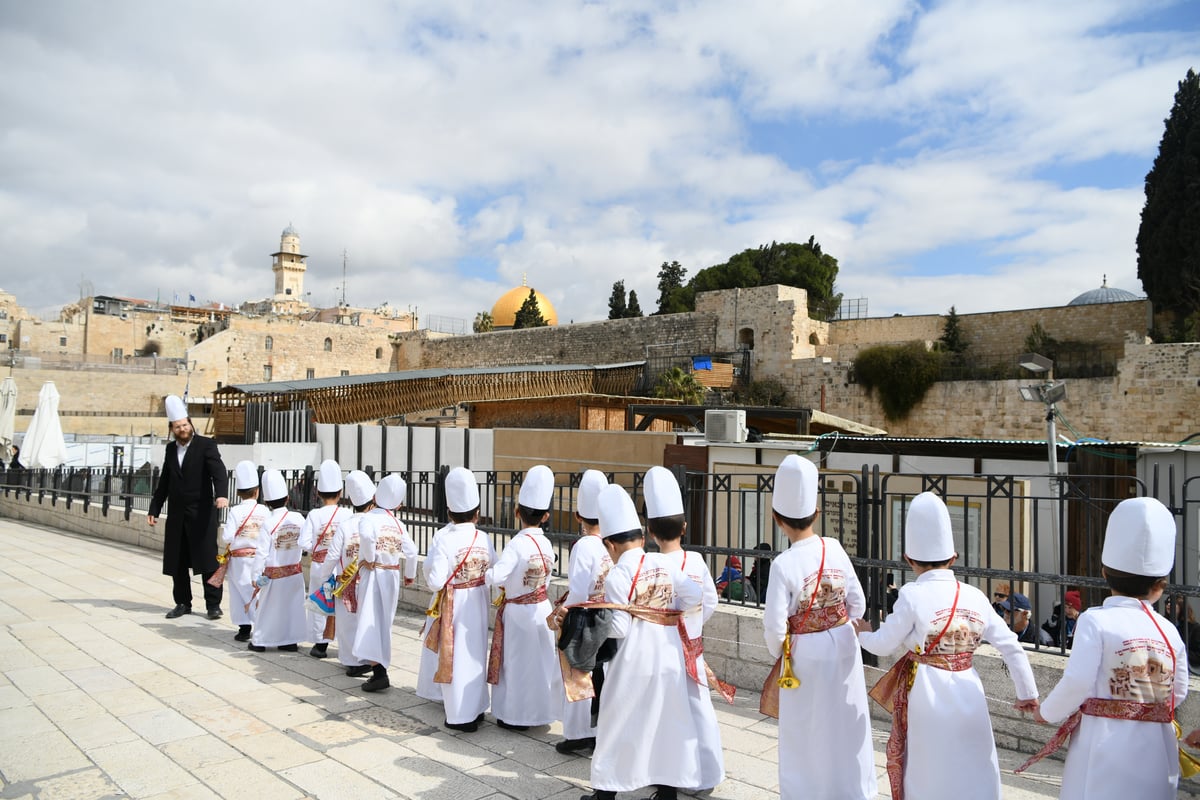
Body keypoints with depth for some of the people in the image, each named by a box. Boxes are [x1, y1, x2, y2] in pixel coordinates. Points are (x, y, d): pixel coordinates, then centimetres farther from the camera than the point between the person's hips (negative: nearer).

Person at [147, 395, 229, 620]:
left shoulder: (206, 445, -5)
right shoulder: (170, 448, 12)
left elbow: (219, 471, -19)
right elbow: (164, 482, 18)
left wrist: (222, 494, -37)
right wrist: (154, 510, 15)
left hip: (201, 513, -5)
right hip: (177, 514, 6)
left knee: (208, 558, -2)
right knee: (176, 561, 9)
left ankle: (213, 604, 5)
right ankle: (183, 603, 21)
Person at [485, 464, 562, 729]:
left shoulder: (518, 544, -21)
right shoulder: (547, 544, -3)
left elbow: (497, 576, -29)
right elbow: (546, 578, 5)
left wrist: (482, 575, -10)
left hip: (517, 612, -5)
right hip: (541, 610, 5)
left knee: (518, 662, 8)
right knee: (541, 660, 15)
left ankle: (516, 716, 21)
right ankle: (541, 709, 28)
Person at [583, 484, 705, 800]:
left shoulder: (616, 577, -14)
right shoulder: (665, 563, -2)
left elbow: (619, 629, -15)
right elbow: (696, 597, -1)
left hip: (634, 660, -4)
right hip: (669, 656, 5)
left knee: (619, 721, 11)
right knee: (669, 720, 15)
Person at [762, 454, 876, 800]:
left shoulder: (784, 564, -22)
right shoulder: (835, 549, -10)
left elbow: (775, 625, -19)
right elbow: (858, 605, -2)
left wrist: (778, 653, 1)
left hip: (806, 654, -4)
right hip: (843, 646, 4)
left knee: (807, 732, 13)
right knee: (845, 726, 20)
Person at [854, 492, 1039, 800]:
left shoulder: (913, 595, -12)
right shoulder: (975, 597, 1)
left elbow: (884, 645, -6)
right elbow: (1011, 647, 7)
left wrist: (863, 633, 16)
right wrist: (1027, 693, 18)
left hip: (928, 698, -4)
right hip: (968, 698, 4)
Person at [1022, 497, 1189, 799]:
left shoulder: (1096, 621, -13)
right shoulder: (1169, 630, 1)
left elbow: (1076, 683, -18)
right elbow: (1178, 694, 9)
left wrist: (1046, 712, 0)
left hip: (1105, 751, -4)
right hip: (1157, 756, 4)